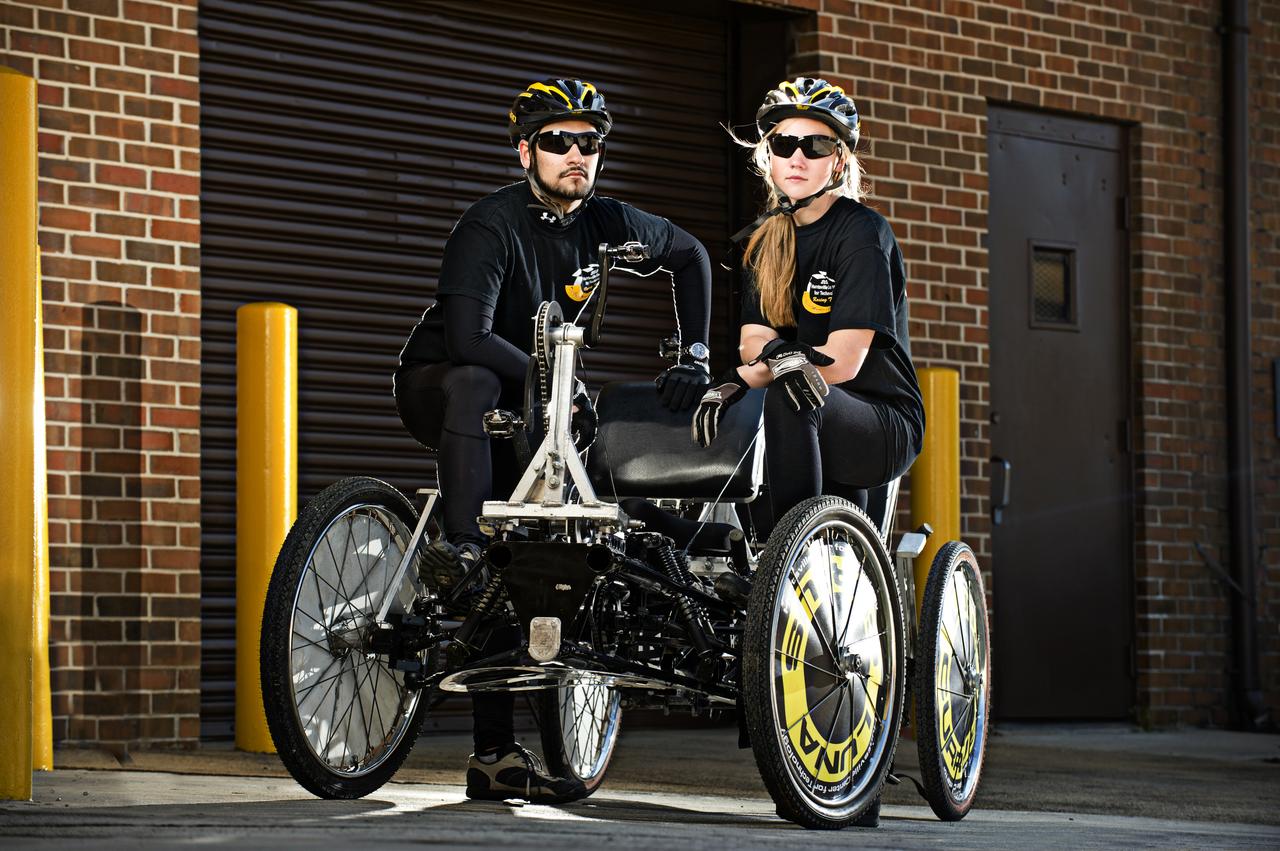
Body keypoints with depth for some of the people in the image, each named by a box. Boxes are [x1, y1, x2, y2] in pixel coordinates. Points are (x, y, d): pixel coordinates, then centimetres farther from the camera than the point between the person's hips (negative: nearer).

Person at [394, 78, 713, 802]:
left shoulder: (606, 223, -5)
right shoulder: (493, 225, -23)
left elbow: (689, 255, 14)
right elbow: (469, 339, -34)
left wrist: (695, 355, 4)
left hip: (525, 402, 5)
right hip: (436, 384, -5)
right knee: (475, 385, -42)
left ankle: (495, 756, -3)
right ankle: (461, 548, -48)